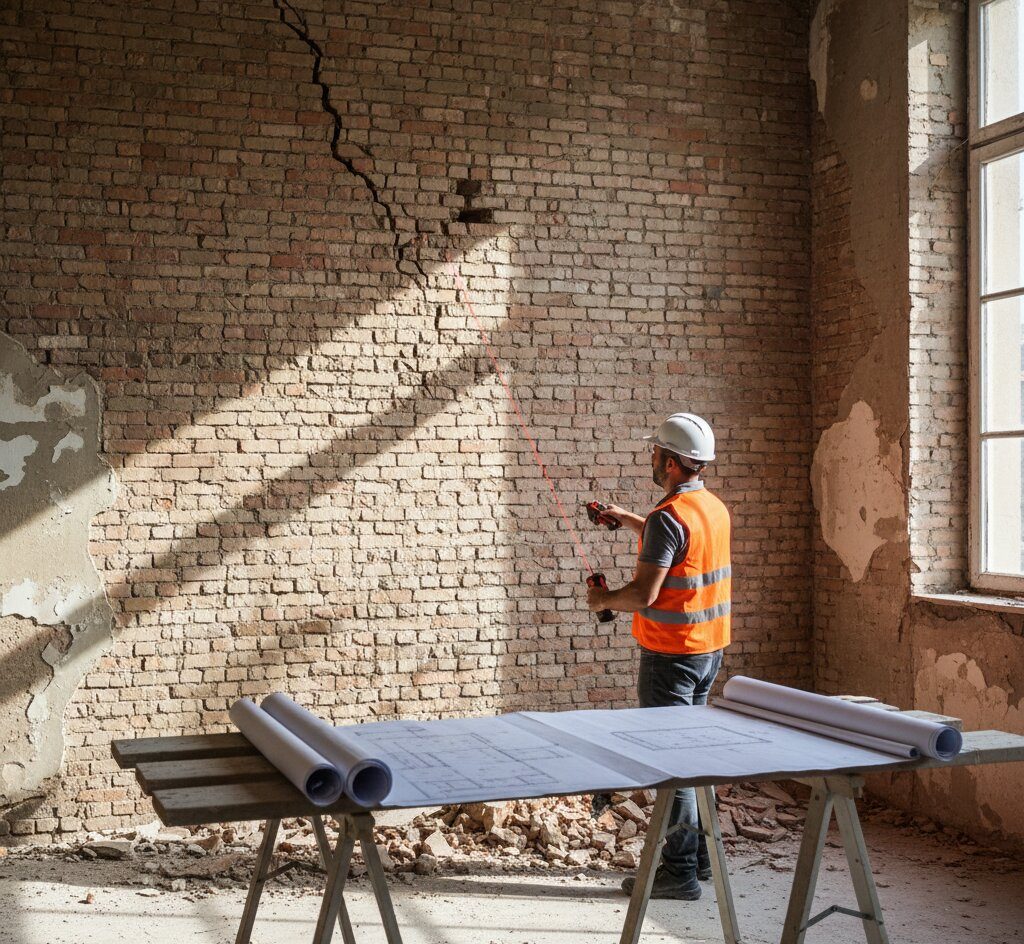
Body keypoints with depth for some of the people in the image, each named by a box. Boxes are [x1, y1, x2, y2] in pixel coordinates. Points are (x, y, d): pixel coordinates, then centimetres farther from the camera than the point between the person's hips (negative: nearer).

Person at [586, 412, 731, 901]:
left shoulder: (668, 517, -21)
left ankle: (679, 871, 4)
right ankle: (697, 853, 27)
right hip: (709, 646, 9)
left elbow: (644, 594, -23)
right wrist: (629, 520, 30)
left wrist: (603, 600, -4)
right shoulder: (714, 507, 8)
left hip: (671, 653, -9)